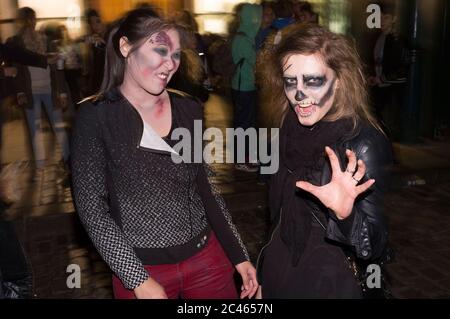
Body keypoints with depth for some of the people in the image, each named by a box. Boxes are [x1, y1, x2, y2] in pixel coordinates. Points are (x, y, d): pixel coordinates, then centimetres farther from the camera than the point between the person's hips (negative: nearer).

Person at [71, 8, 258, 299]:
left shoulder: (189, 110, 1)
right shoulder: (95, 117, -10)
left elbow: (205, 188, 7)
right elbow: (90, 205, -10)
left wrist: (239, 255, 6)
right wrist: (138, 279, -14)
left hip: (207, 258, 4)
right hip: (140, 269, -3)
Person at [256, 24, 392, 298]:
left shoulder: (364, 143, -22)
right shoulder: (293, 127, -4)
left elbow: (373, 248, -20)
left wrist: (344, 214, -39)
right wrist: (264, 275, 15)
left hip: (326, 284, -5)